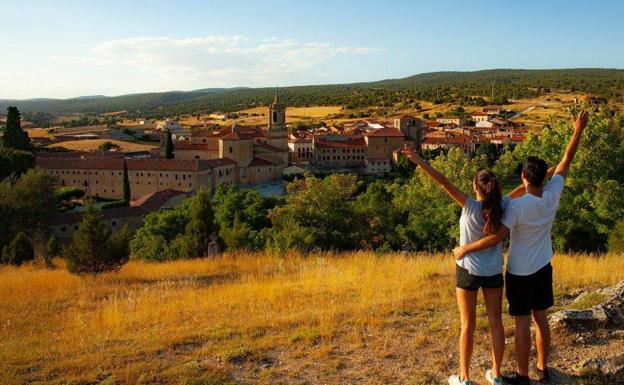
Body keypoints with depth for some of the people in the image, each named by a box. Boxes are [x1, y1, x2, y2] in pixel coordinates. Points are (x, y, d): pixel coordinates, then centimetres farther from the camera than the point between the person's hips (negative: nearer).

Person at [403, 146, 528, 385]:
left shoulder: (471, 206, -20)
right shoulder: (502, 206, -9)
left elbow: (444, 182, -27)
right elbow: (523, 189, 5)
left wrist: (419, 162, -31)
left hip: (469, 271, -3)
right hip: (494, 272, 3)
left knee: (468, 324, 7)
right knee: (495, 322, 13)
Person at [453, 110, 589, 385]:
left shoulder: (517, 206, -26)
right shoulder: (553, 194, -10)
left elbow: (496, 237, -29)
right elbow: (566, 160, 1)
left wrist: (465, 249, -20)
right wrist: (578, 131, 10)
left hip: (520, 272, -6)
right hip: (543, 268, 6)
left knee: (522, 322, 4)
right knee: (540, 318, 17)